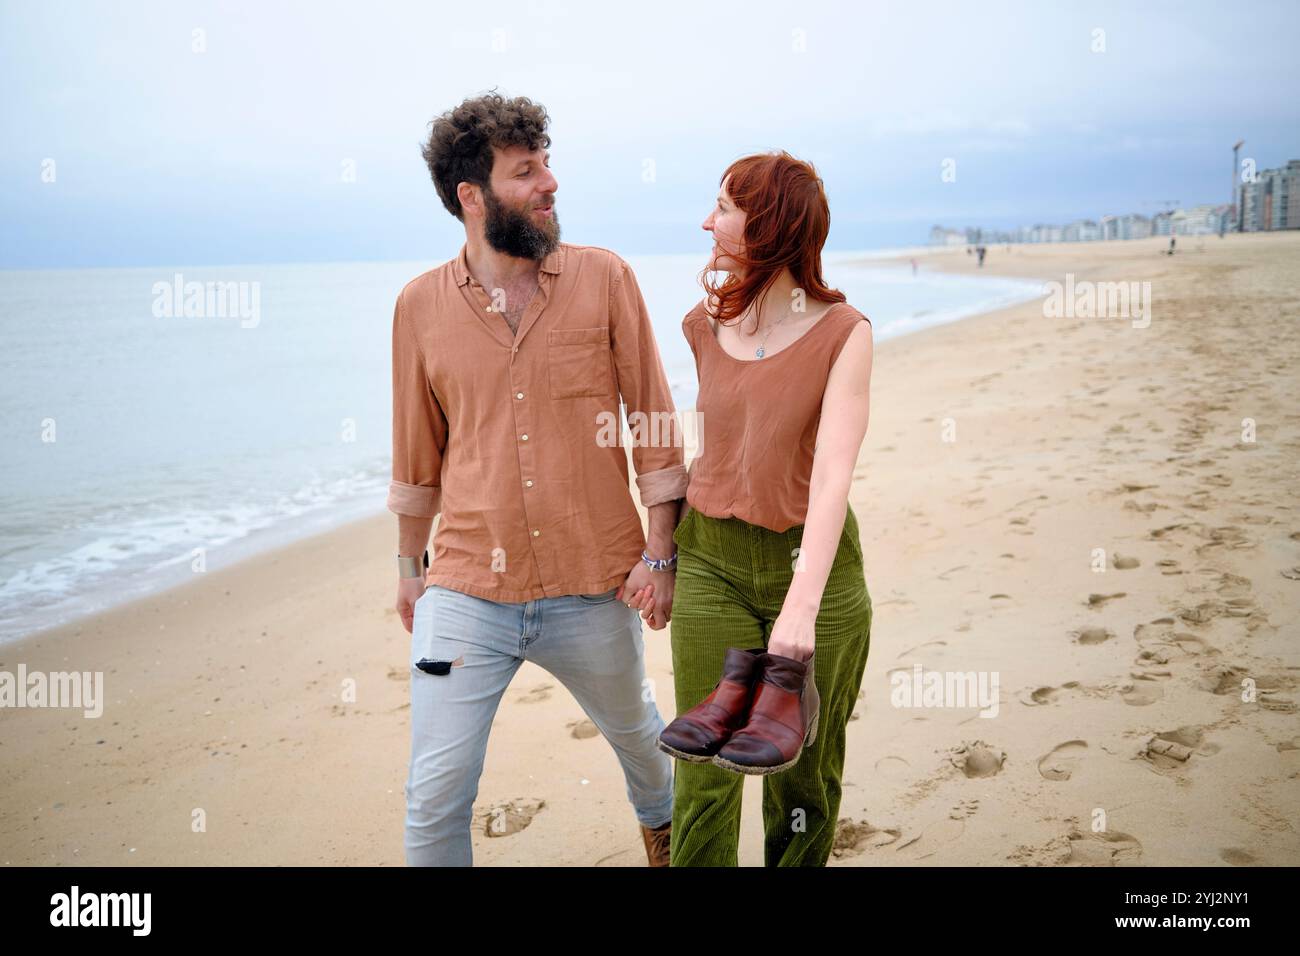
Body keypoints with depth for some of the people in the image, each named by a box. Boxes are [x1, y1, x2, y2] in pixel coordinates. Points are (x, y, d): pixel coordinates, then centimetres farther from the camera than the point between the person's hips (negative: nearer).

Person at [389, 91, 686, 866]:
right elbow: (418, 449, 11)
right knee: (436, 794, 0)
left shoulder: (604, 278, -4)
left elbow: (654, 418, -2)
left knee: (636, 731, 24)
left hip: (594, 590, 0)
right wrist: (410, 565, 17)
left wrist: (660, 549, -6)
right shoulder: (421, 305, 0)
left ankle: (662, 829, 56)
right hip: (465, 595, 0)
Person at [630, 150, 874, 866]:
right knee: (703, 784, 0)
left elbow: (833, 471, -25)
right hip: (710, 559, 3)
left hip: (811, 560, -3)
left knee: (804, 781, 12)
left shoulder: (842, 332, -13)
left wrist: (801, 607, -36)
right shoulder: (706, 324, 3)